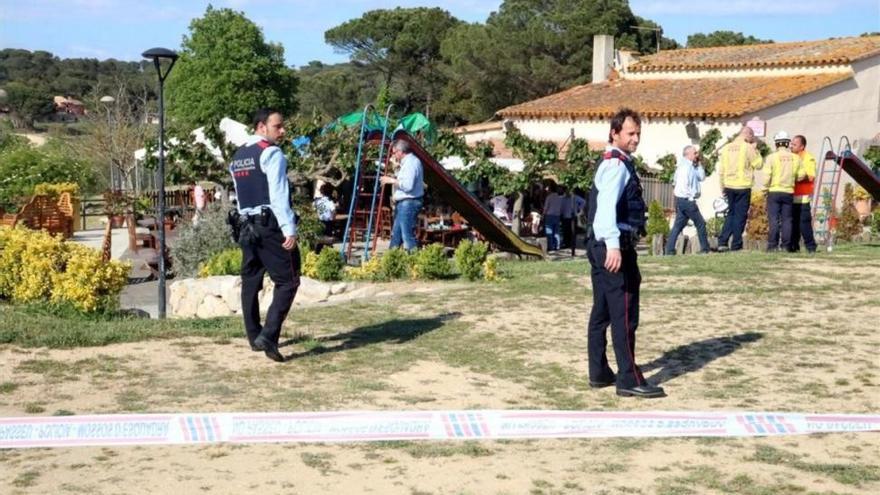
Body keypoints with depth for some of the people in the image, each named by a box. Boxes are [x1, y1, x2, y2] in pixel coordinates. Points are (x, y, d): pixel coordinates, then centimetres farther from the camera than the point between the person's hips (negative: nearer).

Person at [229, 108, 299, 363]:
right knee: (287, 281, -5)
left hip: (246, 226, 8)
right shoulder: (271, 153, -10)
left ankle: (254, 336, 19)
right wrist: (289, 229, -20)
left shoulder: (237, 157, 16)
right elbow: (279, 194, -17)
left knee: (251, 281, 13)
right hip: (271, 225, -8)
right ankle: (268, 336, -17)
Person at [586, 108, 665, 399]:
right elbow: (606, 205, -29)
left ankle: (599, 373, 21)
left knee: (602, 312, 13)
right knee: (625, 315, -7)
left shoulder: (616, 163, 19)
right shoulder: (616, 165, -14)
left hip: (601, 246, 11)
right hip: (615, 247, -11)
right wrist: (613, 244, -40)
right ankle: (629, 380, -4)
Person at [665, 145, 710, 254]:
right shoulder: (685, 167, -15)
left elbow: (701, 177, 18)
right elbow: (683, 185, -22)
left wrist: (699, 164, 11)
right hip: (686, 200, -10)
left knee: (678, 225, 7)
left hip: (681, 200, 10)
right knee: (700, 223, 0)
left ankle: (670, 249, 4)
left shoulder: (692, 167, 17)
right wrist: (691, 197, -19)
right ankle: (705, 248, 7)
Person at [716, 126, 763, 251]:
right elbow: (759, 165, -5)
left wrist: (723, 187, 16)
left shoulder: (726, 148, 8)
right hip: (743, 187, -5)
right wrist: (755, 150, 6)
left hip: (729, 186, 5)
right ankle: (736, 245, 4)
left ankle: (722, 242, 7)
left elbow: (721, 171, 9)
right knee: (740, 215, 3)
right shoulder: (747, 147, -9)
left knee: (731, 214, 16)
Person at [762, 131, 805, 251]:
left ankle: (773, 245, -4)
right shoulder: (795, 158, 2)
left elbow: (767, 176, -11)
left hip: (774, 191, -3)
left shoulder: (771, 157, -7)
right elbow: (801, 175, 3)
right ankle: (786, 245, 5)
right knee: (787, 219, 7)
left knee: (774, 219, -1)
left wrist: (765, 188, 4)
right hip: (789, 192, 3)